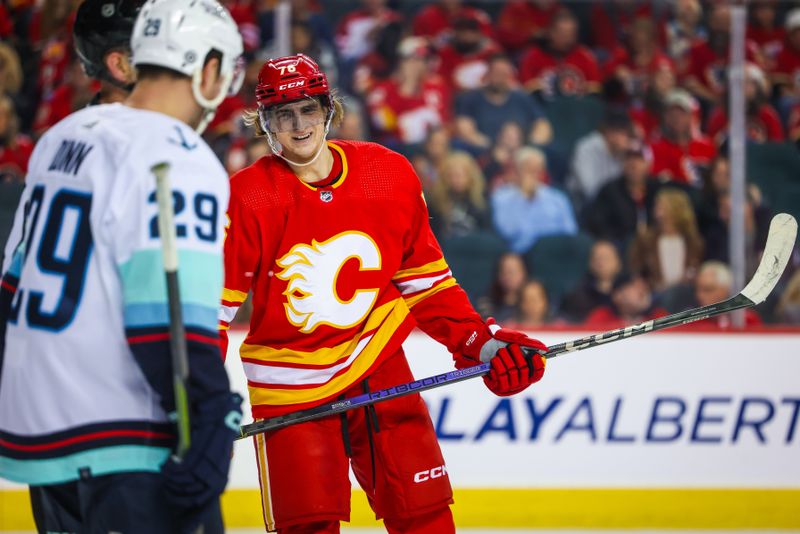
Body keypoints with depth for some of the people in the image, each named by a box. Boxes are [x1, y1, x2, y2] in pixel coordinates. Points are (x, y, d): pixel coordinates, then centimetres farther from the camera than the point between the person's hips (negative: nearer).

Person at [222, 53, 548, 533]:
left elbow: (426, 279, 9)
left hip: (378, 367, 3)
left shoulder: (391, 175, -2)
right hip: (290, 384, -3)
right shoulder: (248, 198, -12)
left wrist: (480, 342, 0)